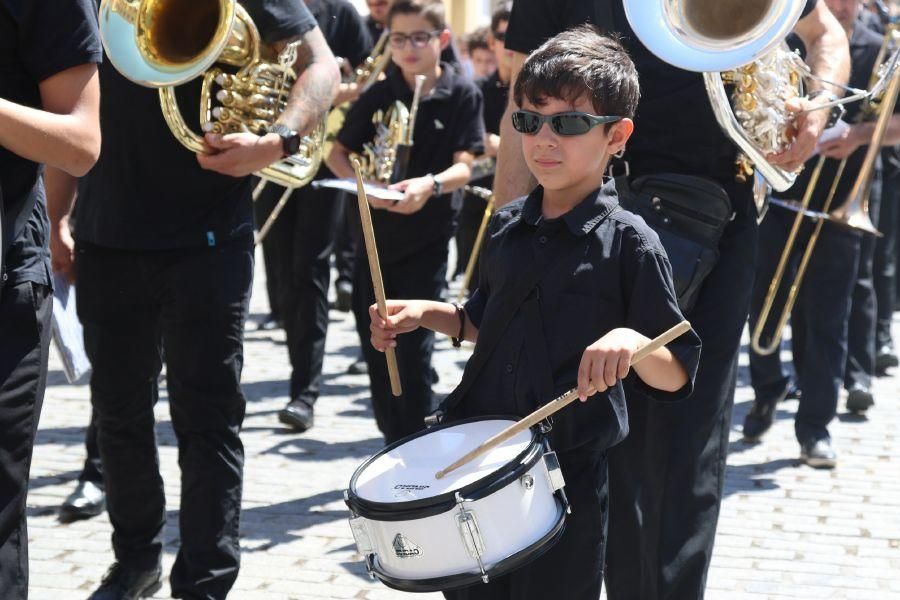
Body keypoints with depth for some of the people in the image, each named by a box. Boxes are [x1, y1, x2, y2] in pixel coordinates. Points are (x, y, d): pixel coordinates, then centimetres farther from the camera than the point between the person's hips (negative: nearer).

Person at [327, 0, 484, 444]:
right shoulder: (378, 95, 3)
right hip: (374, 232, 4)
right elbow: (338, 153, 7)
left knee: (414, 346, -7)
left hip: (426, 238, -3)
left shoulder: (462, 95, -4)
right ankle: (392, 436, 22)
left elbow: (463, 166, -10)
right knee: (375, 341, 8)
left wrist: (431, 184, -32)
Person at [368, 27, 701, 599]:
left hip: (569, 471, -5)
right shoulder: (507, 226, 5)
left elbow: (676, 376, -12)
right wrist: (426, 313, 4)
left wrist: (630, 341, -31)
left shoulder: (629, 242, -12)